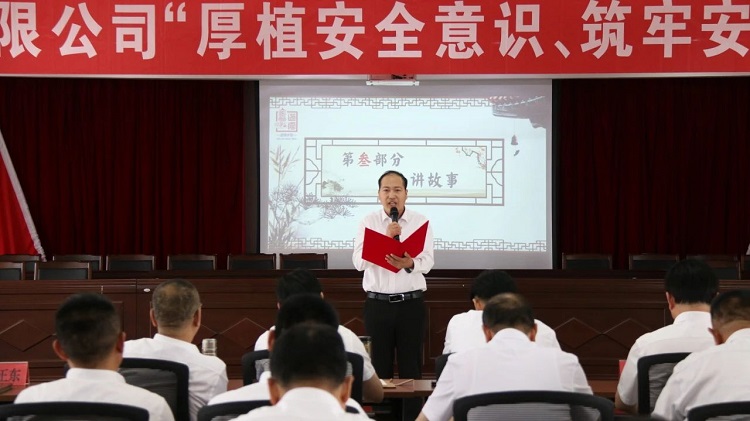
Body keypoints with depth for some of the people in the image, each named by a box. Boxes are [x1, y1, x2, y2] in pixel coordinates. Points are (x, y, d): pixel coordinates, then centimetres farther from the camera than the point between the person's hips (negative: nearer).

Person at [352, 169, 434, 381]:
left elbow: (427, 262, -6)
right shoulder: (368, 222, 3)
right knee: (378, 366, 5)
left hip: (411, 303, 0)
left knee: (411, 367, 4)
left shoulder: (420, 222, 3)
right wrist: (386, 239, -18)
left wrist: (410, 264, -28)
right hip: (377, 303, 0)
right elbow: (359, 261, -8)